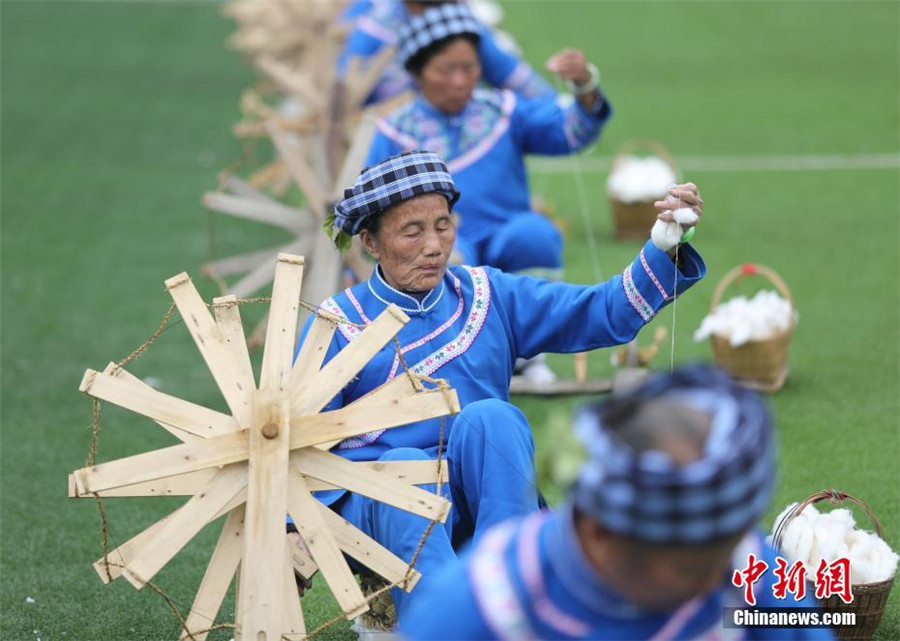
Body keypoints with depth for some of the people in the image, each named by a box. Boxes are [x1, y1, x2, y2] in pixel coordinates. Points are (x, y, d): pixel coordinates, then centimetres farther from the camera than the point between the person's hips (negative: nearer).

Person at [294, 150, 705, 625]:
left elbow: (608, 313, 4)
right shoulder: (339, 324, 4)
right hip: (378, 506, -2)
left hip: (482, 494, 2)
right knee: (403, 466, -36)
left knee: (487, 417, -28)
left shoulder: (488, 296, 12)